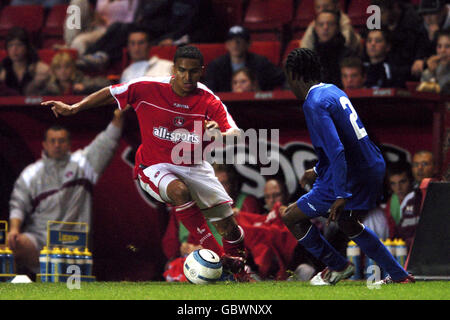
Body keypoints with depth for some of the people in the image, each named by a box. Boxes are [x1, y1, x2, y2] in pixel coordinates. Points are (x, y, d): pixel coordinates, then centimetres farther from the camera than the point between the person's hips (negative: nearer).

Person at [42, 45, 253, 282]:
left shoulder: (209, 101, -9)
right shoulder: (147, 89, -11)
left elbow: (236, 134, -17)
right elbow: (109, 94, 3)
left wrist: (222, 136, -40)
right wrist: (72, 109, -1)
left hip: (193, 167, 2)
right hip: (155, 167, -2)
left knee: (230, 229, -4)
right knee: (179, 190, -38)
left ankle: (238, 268, 29)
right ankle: (216, 254, -30)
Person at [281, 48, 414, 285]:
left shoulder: (314, 104, -18)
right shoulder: (333, 91, 11)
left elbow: (336, 150, -27)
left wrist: (341, 196, -28)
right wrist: (318, 170, 33)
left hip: (351, 179, -10)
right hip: (374, 168, 10)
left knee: (291, 217, 3)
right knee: (347, 223, 32)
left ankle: (338, 267, 16)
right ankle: (399, 276, 35)